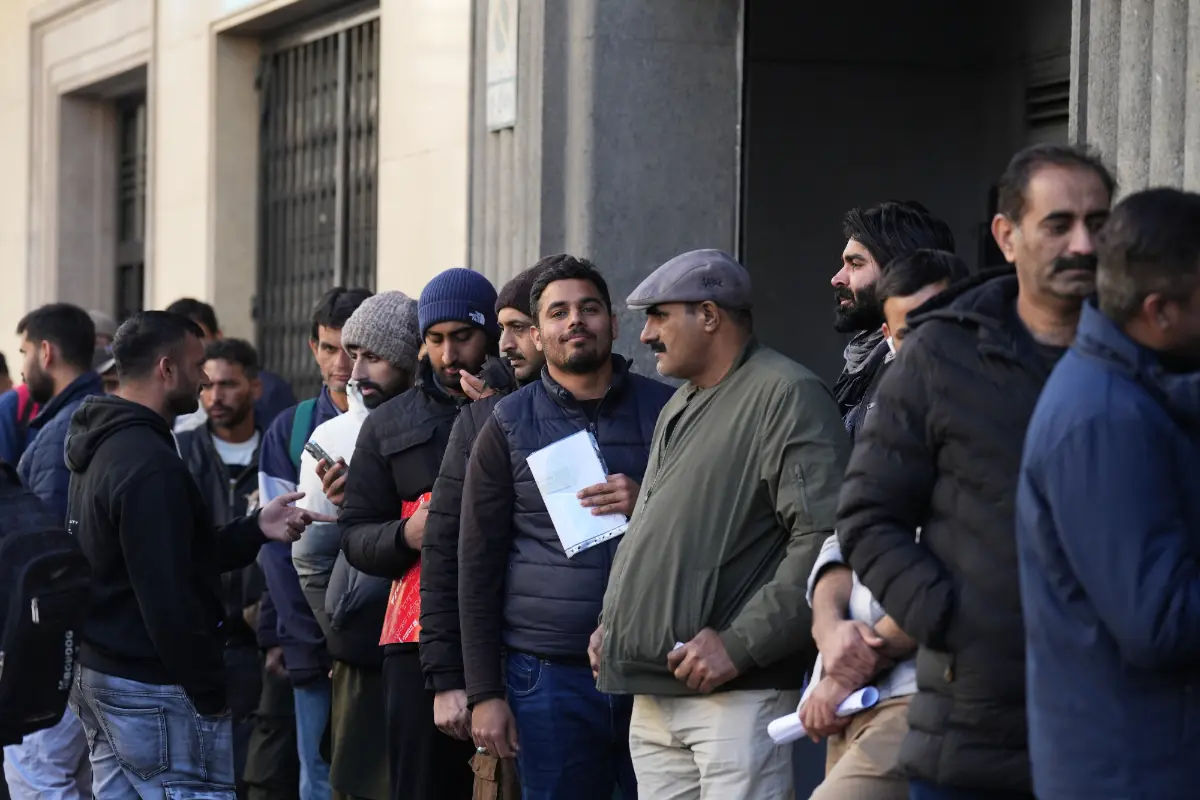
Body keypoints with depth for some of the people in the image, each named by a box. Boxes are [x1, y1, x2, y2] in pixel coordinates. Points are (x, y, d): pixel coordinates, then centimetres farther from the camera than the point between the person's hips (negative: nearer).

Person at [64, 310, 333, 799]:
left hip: (97, 673, 10)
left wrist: (255, 529, 7)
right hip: (155, 688, -10)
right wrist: (209, 695, -16)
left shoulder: (100, 451, 13)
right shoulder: (150, 465, -19)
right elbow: (168, 598, -23)